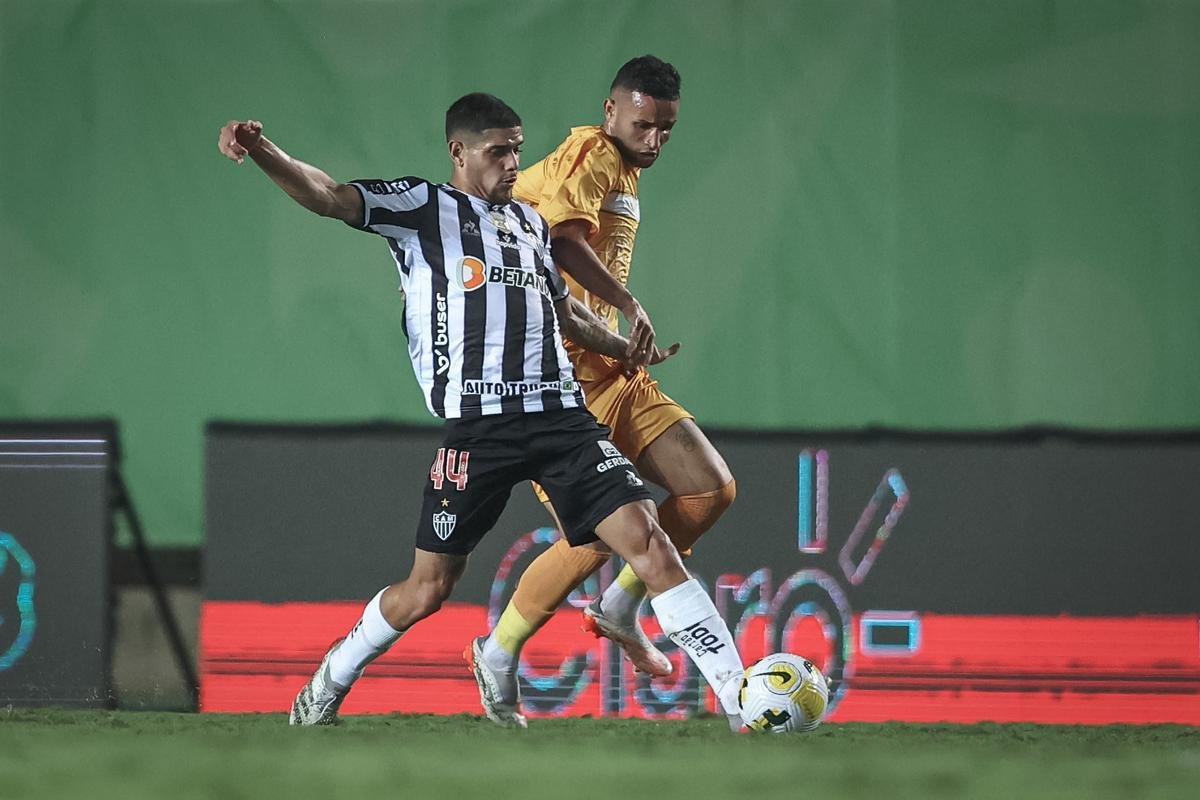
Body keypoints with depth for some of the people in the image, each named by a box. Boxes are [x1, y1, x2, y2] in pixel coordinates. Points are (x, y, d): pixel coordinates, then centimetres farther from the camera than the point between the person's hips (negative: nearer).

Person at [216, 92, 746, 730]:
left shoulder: (528, 221, 23)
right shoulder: (422, 206, 6)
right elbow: (328, 197, -9)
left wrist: (623, 348, 35)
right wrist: (262, 152, -25)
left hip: (559, 412, 4)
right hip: (477, 425, -4)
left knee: (647, 540, -9)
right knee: (429, 587, 0)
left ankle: (739, 695, -10)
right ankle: (328, 687, 25)